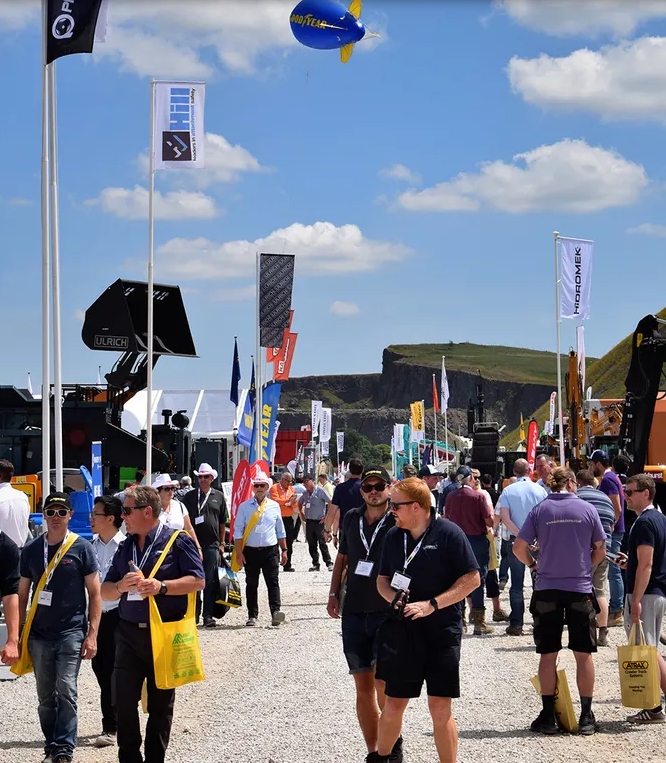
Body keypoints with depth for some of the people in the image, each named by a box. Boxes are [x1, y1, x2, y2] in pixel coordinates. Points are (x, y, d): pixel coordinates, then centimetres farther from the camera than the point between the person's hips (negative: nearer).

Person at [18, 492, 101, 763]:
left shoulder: (81, 548, -3)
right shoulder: (31, 550, 5)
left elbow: (94, 594, -1)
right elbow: (22, 595, 11)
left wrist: (92, 635, -7)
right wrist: (18, 635, 7)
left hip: (71, 632, -3)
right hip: (39, 634, 3)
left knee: (66, 692, -9)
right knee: (45, 696, 9)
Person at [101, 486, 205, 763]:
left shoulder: (177, 541, -4)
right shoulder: (125, 547, 12)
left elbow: (198, 581, -9)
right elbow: (105, 591, 12)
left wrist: (162, 586, -21)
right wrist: (121, 586, -10)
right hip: (129, 633, 4)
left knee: (160, 704, 7)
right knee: (124, 701, -1)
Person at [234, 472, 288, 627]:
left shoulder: (274, 506, 9)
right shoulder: (244, 507, 3)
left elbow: (280, 531, 16)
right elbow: (238, 531, 2)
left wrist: (284, 550, 12)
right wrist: (239, 553, -5)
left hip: (270, 550, 0)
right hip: (251, 551, 0)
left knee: (273, 581, -10)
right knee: (251, 584, 6)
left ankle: (276, 612, -19)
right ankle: (252, 616, 11)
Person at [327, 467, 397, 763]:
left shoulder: (397, 523, -5)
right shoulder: (352, 519, 8)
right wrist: (333, 593, 11)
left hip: (388, 612, -4)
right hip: (354, 613, 4)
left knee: (382, 681, -15)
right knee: (363, 686, 6)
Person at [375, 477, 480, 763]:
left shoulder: (448, 533, -9)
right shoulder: (393, 536, 7)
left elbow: (472, 579, -10)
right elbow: (382, 579, 16)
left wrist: (431, 605, -17)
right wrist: (394, 598, -7)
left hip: (441, 632, -4)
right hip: (401, 631, 4)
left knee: (440, 708, -2)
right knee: (393, 704, 11)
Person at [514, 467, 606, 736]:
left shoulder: (539, 510, -2)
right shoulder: (587, 509, -2)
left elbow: (519, 547, -4)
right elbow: (600, 550, 3)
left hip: (547, 590, 0)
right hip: (581, 589, 0)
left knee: (548, 654, 7)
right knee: (583, 654, 7)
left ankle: (548, 716, 9)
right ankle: (586, 717, 10)